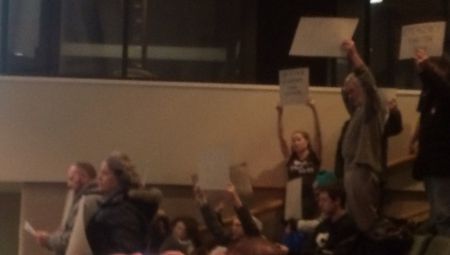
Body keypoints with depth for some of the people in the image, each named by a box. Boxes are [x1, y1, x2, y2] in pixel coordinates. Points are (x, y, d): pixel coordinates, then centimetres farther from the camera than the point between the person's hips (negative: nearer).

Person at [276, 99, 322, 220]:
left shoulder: (314, 156, 1)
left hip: (310, 202, -2)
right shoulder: (290, 158, 6)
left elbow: (318, 134, -9)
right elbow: (281, 136, 0)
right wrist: (280, 114, -9)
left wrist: (314, 110, -17)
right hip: (292, 203, 2)